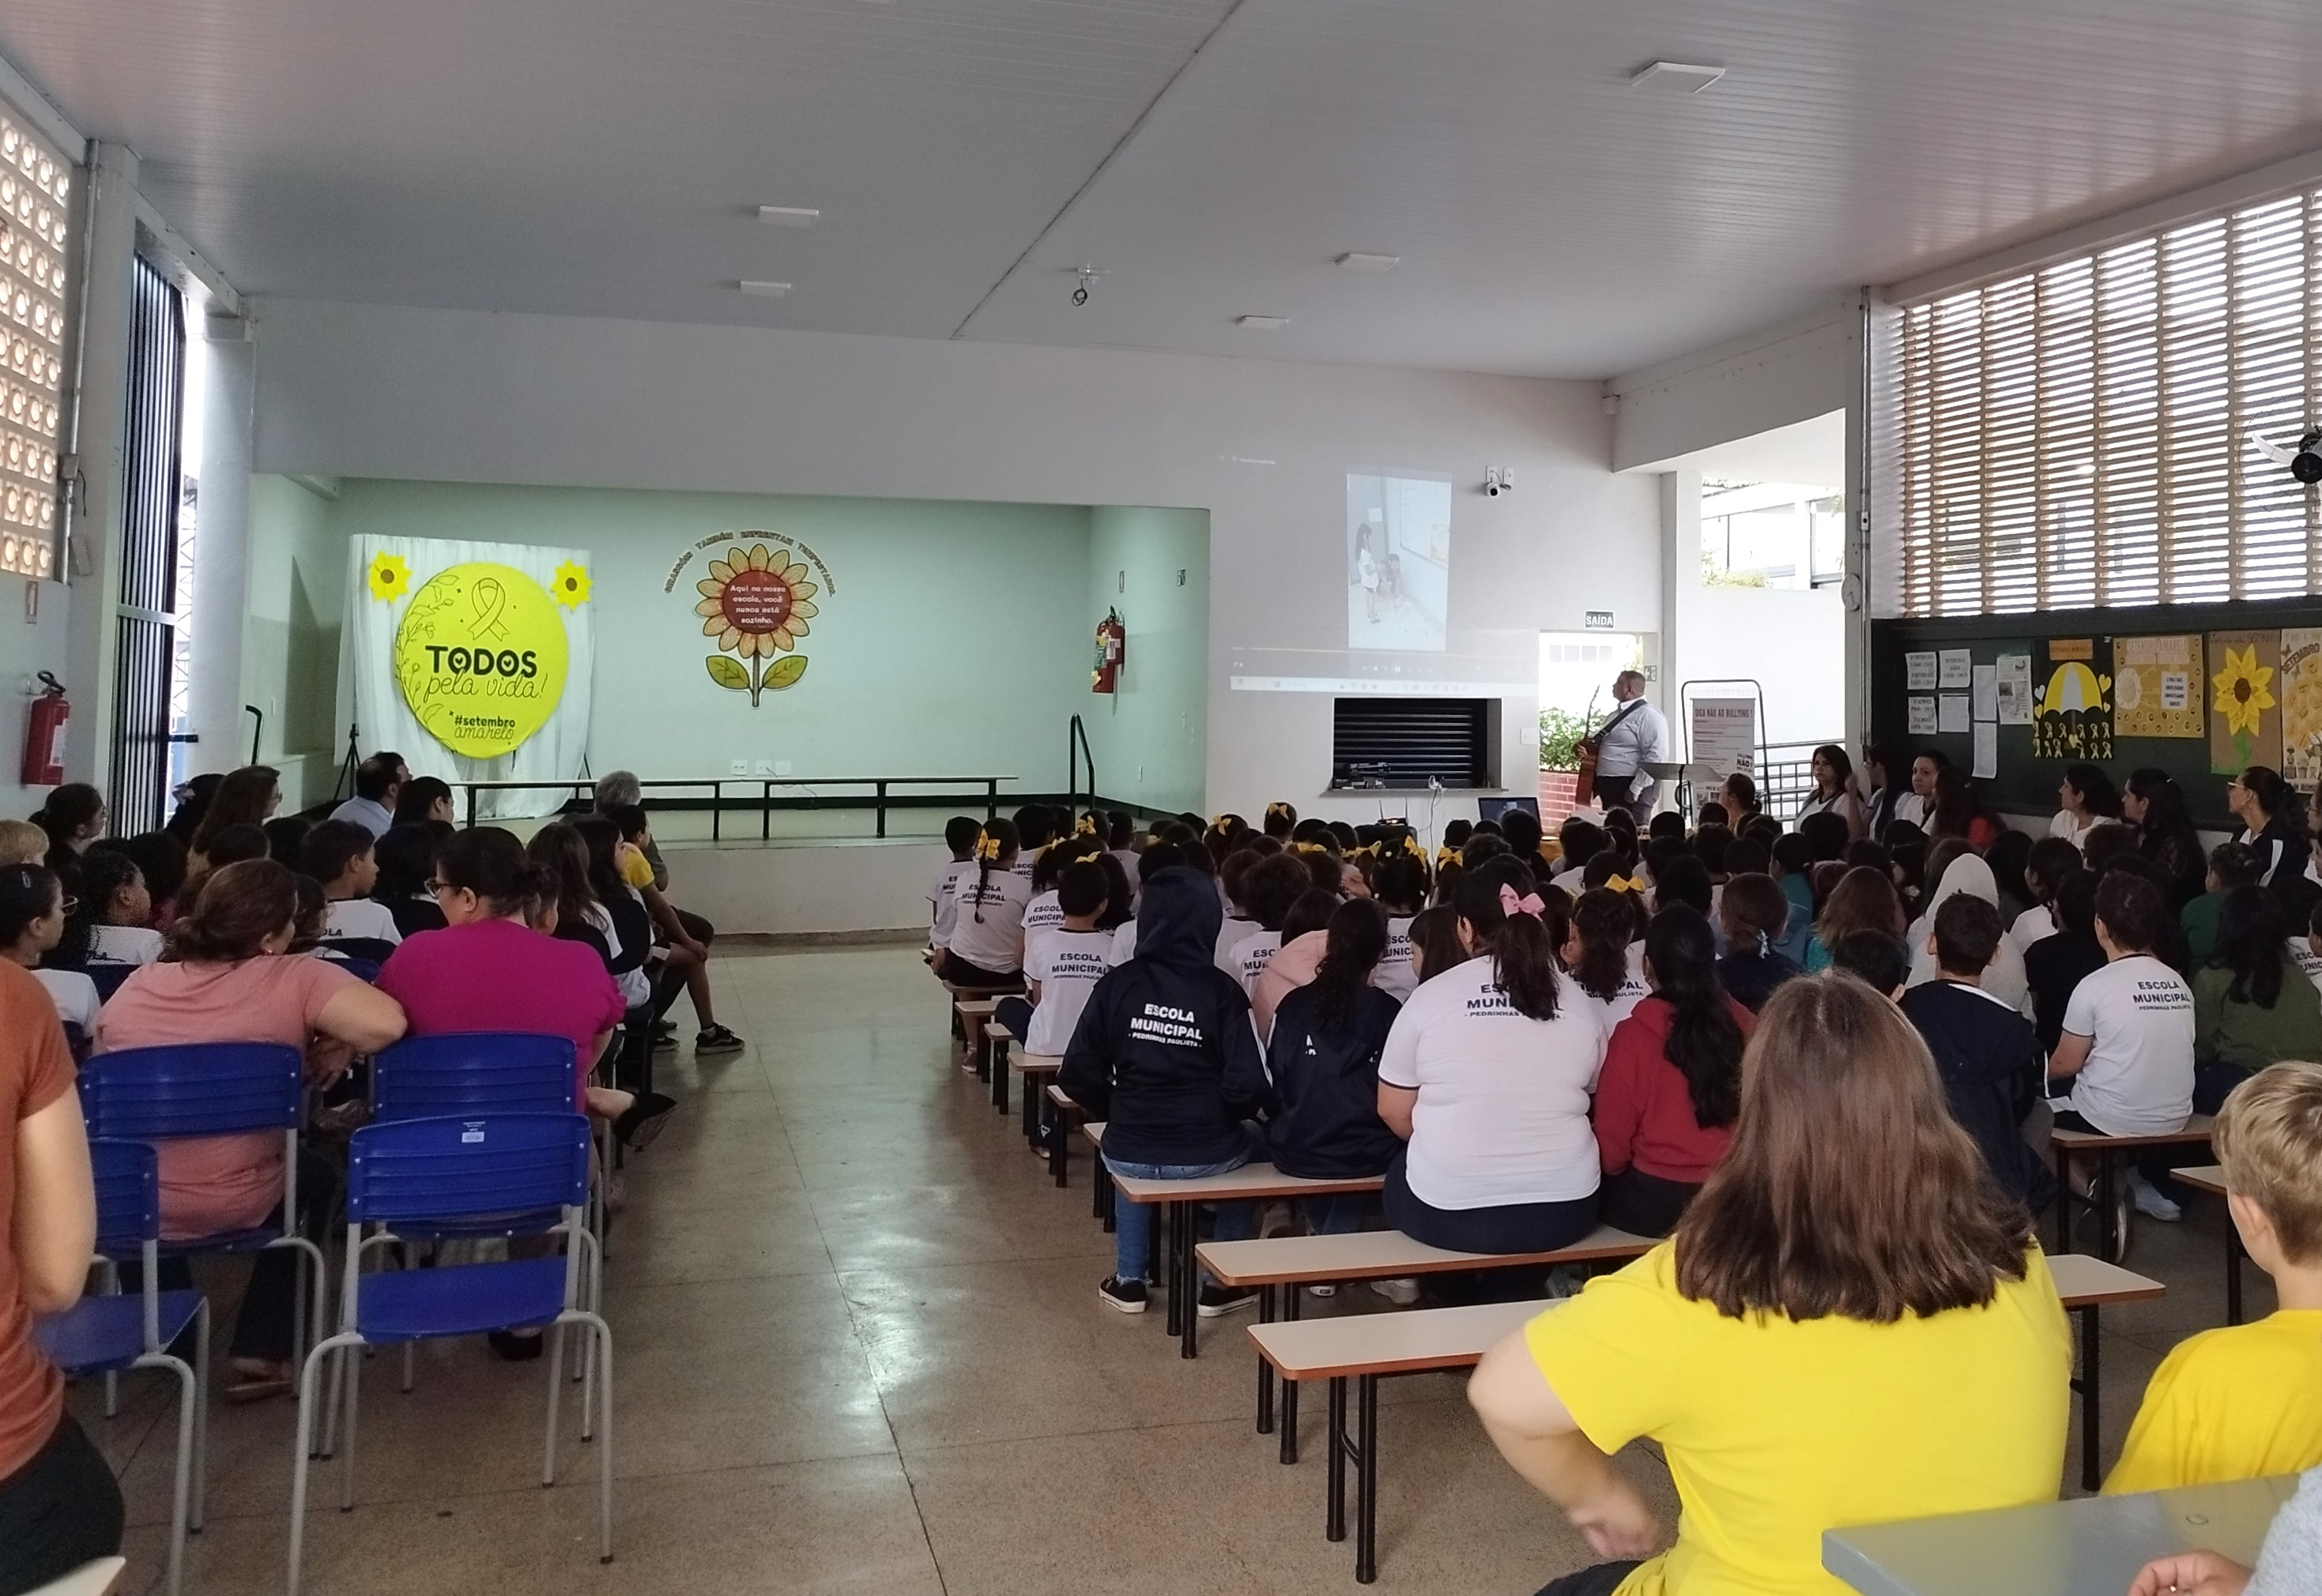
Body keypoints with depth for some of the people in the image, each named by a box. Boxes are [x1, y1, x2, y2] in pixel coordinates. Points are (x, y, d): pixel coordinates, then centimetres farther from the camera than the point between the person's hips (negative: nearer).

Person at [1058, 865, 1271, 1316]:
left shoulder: (1118, 983, -5)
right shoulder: (1221, 990, -10)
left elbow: (1077, 1075, -4)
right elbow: (1248, 1087, -16)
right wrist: (1220, 1116, 5)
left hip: (1127, 1155, 2)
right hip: (1207, 1156, -2)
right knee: (1249, 1145, 32)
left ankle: (1128, 1280, 37)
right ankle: (1223, 1283, 30)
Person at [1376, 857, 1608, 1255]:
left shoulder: (1431, 995, -6)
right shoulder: (1580, 1002, 0)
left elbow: (1393, 1111, 2)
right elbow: (1594, 1101, 13)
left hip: (1448, 1214, -2)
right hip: (1563, 1211, 2)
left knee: (1403, 1173, 28)